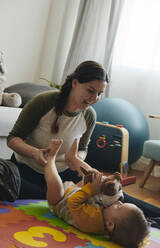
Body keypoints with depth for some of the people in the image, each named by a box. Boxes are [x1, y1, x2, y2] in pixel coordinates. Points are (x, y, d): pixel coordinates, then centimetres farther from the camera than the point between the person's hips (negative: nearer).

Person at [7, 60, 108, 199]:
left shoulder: (89, 115, -7)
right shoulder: (44, 102, -20)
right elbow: (13, 138, -15)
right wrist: (35, 152, -36)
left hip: (62, 172, 5)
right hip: (26, 168, -4)